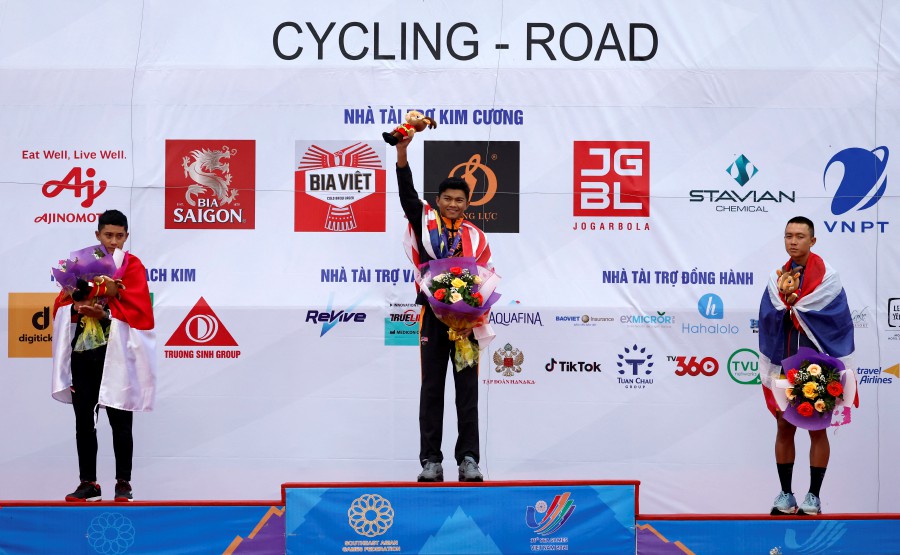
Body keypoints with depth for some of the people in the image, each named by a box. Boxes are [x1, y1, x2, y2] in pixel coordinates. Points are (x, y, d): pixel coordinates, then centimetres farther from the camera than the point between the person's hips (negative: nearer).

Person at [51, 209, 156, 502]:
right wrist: (78, 306, -17)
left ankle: (123, 483, 7)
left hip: (117, 353, -4)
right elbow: (63, 301, 5)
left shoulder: (133, 265, 4)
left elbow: (137, 307, -8)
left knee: (120, 422, -1)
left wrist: (104, 312, -21)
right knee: (83, 420, 6)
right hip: (82, 350, 4)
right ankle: (88, 482, 15)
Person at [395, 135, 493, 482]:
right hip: (433, 316, -1)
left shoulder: (476, 236, 10)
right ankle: (430, 461, 5)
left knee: (467, 390, 2)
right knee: (431, 389, 2)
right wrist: (402, 151, -20)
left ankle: (468, 460, 6)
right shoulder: (425, 221, 6)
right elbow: (407, 193, -7)